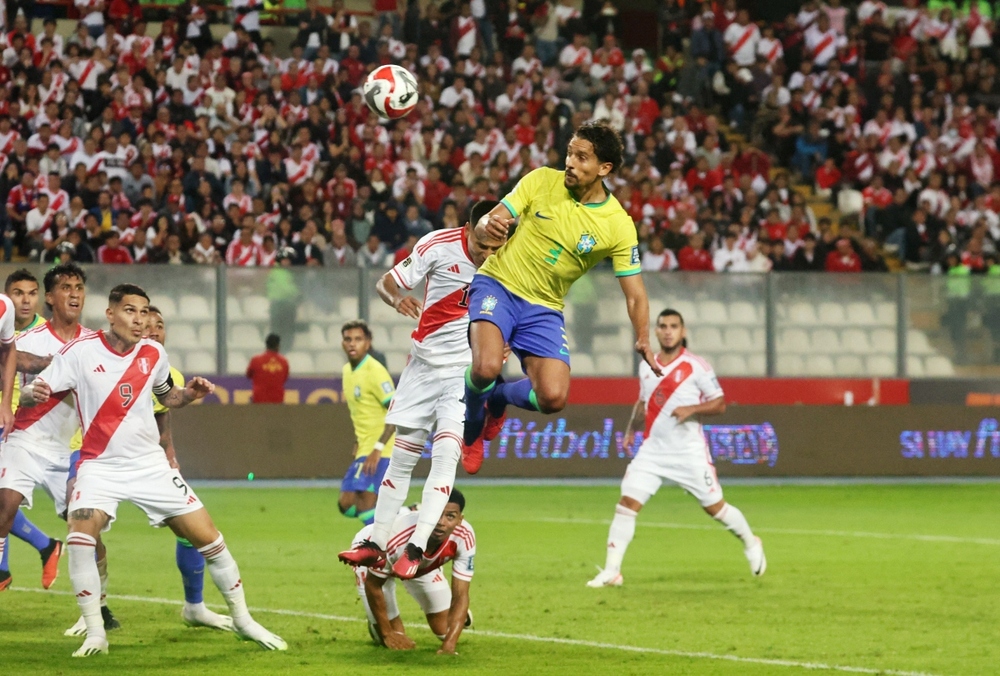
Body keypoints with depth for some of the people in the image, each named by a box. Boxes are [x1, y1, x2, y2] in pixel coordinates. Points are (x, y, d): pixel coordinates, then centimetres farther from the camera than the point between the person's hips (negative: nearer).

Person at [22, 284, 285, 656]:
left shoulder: (153, 354, 1)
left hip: (151, 465, 3)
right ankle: (95, 633, -16)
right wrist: (32, 393, -36)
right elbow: (33, 394, -11)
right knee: (80, 533, -28)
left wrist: (190, 393, -3)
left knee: (207, 536, -1)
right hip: (100, 466, -3)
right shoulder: (80, 351, -11)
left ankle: (243, 620, 17)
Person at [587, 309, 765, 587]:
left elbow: (719, 403, -6)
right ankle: (611, 571, -9)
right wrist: (631, 429, 14)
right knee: (627, 502, -10)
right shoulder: (646, 366, 9)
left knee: (714, 506, 4)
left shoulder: (696, 366, -7)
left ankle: (751, 544, 33)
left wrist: (692, 409, -21)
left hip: (689, 452, -4)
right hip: (653, 449, 4)